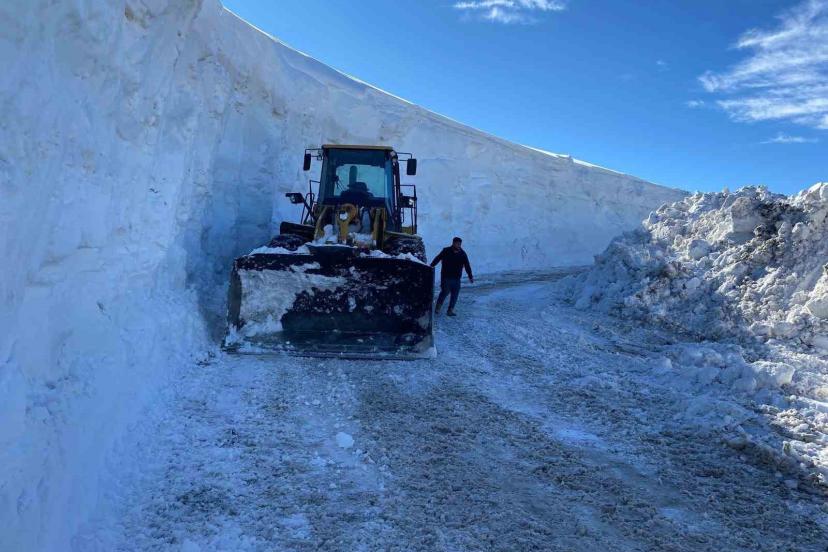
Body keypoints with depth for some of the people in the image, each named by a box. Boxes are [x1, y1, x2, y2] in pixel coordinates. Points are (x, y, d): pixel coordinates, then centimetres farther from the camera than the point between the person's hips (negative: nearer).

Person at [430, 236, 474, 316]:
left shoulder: (462, 254, 5)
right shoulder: (446, 251, -4)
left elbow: (467, 266, 8)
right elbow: (436, 259, -1)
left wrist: (470, 276, 6)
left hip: (456, 278, 4)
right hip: (446, 277, -4)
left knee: (455, 294, 2)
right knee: (445, 292, -9)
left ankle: (450, 310, 12)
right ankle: (438, 307, 12)